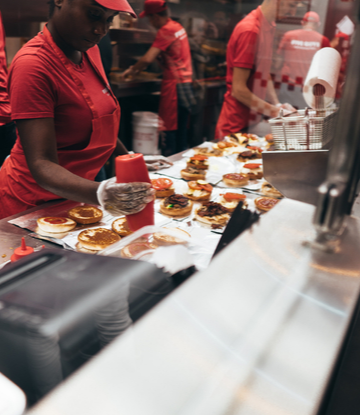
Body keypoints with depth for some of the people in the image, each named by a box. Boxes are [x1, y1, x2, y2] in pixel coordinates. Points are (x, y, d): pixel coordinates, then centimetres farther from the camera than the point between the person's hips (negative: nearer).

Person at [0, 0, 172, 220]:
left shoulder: (89, 50, 0)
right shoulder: (32, 64, -25)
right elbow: (42, 164, -31)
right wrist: (99, 194, -47)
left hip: (77, 193, 7)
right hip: (33, 205, -7)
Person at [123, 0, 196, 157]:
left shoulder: (165, 31, -12)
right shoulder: (178, 27, 15)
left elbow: (148, 59, -19)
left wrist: (132, 70, -1)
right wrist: (137, 68, 15)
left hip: (174, 84, -9)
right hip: (186, 82, 9)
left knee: (169, 129, -6)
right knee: (181, 130, 11)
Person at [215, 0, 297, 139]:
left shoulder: (268, 27, 9)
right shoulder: (249, 30, -18)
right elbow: (238, 90, -19)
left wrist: (277, 105, 3)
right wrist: (274, 111, -16)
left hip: (252, 121, 8)